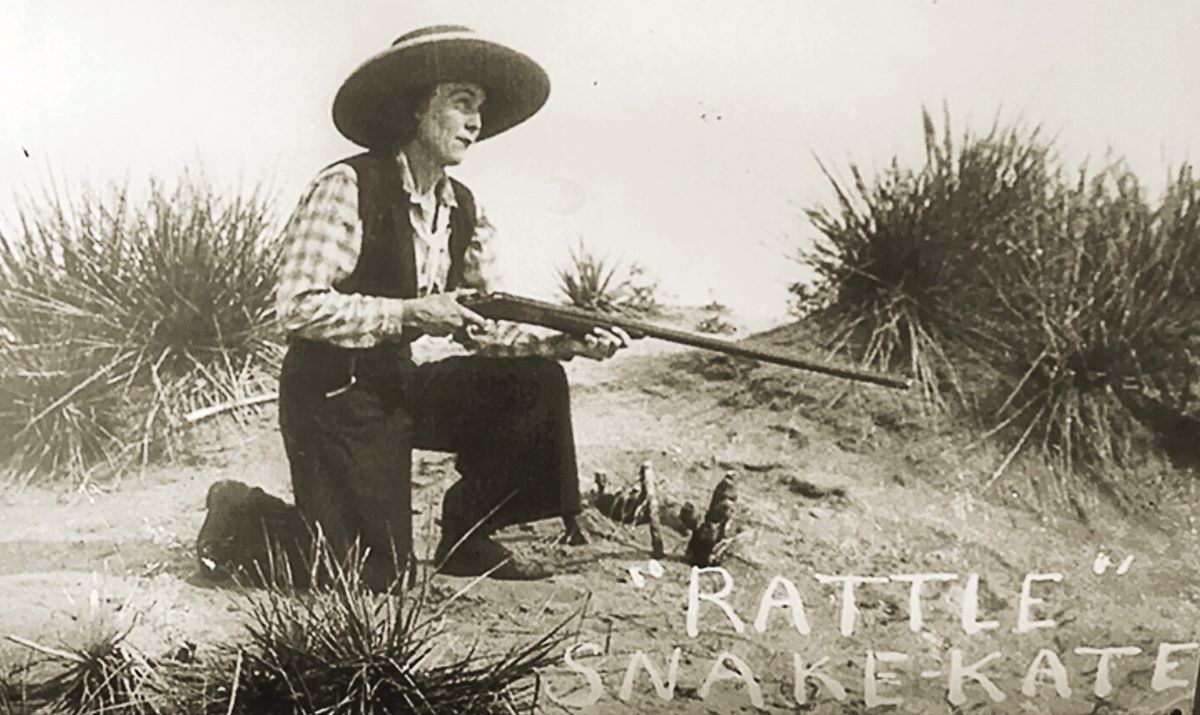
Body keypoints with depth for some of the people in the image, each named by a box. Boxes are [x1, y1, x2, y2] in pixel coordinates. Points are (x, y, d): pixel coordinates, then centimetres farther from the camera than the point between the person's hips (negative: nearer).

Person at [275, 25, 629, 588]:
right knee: (374, 574, -9)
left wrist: (565, 341, -13)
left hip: (403, 385, 7)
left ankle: (467, 537, 6)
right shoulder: (346, 187, -17)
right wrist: (412, 314, -28)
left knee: (535, 382, -9)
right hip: (332, 395, -7)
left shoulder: (464, 211, 4)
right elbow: (298, 306, -23)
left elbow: (485, 327, 4)